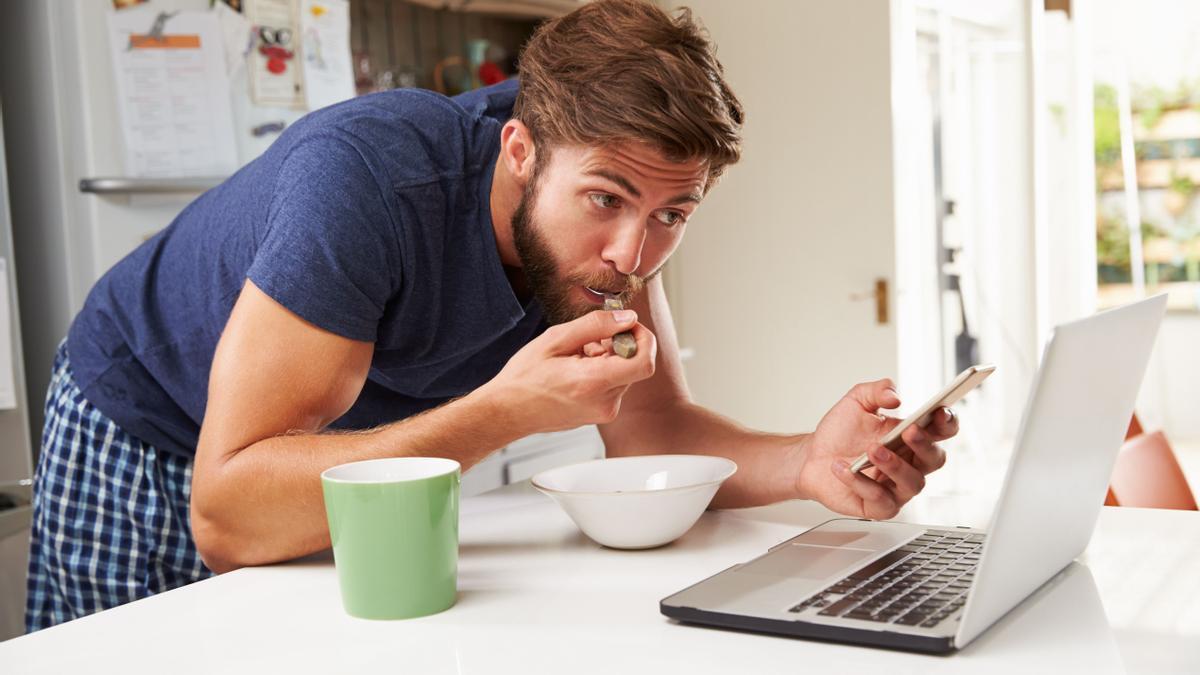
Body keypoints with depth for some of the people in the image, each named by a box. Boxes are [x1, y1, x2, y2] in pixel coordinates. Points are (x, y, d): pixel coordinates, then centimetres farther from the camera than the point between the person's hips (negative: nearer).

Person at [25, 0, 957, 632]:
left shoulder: (606, 160, -19)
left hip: (349, 454, 5)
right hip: (147, 441, -4)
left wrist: (809, 464, -35)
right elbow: (225, 515, -42)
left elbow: (651, 431, -15)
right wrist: (504, 411, -49)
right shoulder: (365, 176, -40)